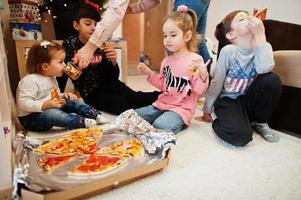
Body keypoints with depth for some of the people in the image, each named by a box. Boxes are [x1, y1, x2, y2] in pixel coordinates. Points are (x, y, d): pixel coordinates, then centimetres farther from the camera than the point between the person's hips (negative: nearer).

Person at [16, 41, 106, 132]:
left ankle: (95, 114, -13)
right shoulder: (30, 81, -22)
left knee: (72, 102, -1)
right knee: (52, 113, -38)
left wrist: (63, 96, 0)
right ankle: (82, 122, -41)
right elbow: (23, 103, -27)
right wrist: (45, 105, -37)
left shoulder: (51, 78, 8)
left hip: (51, 109, 9)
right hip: (31, 118, -9)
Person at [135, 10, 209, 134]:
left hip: (181, 108, -7)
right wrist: (149, 73, 7)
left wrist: (203, 75, -31)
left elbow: (199, 90, -12)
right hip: (162, 104, 7)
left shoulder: (195, 60, -10)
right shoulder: (166, 61, 10)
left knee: (160, 126, -32)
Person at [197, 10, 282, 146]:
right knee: (241, 136, -29)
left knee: (272, 80, -24)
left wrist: (260, 34, -27)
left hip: (249, 98, 5)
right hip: (228, 100, -5)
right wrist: (207, 111, -6)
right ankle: (220, 122, 7)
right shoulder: (228, 50, -17)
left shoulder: (263, 46, -6)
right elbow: (216, 83, -12)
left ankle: (260, 122, 1)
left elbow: (264, 69, -29)